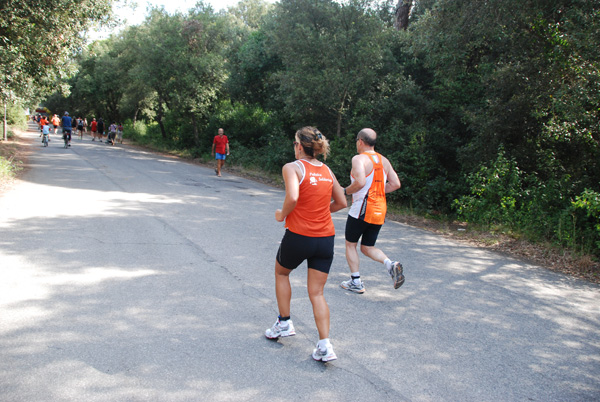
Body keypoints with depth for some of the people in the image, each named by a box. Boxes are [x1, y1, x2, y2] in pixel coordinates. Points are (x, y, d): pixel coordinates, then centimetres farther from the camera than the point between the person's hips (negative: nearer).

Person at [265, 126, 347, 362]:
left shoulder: (292, 167, -8)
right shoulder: (327, 171, 10)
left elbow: (292, 197, -24)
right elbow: (341, 203, 14)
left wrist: (282, 215, -6)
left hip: (299, 236, -4)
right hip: (326, 238, 5)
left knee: (281, 273, 26)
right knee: (316, 293, 10)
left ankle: (284, 323, 30)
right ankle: (325, 346, 0)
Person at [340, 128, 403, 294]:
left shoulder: (359, 159, -10)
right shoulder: (384, 160, 12)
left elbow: (360, 182, -26)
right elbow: (395, 184, 10)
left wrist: (346, 191, -9)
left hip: (362, 209, -7)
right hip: (380, 211, 7)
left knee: (350, 244, 12)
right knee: (367, 247, 16)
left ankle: (356, 282, 11)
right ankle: (391, 265, -8)